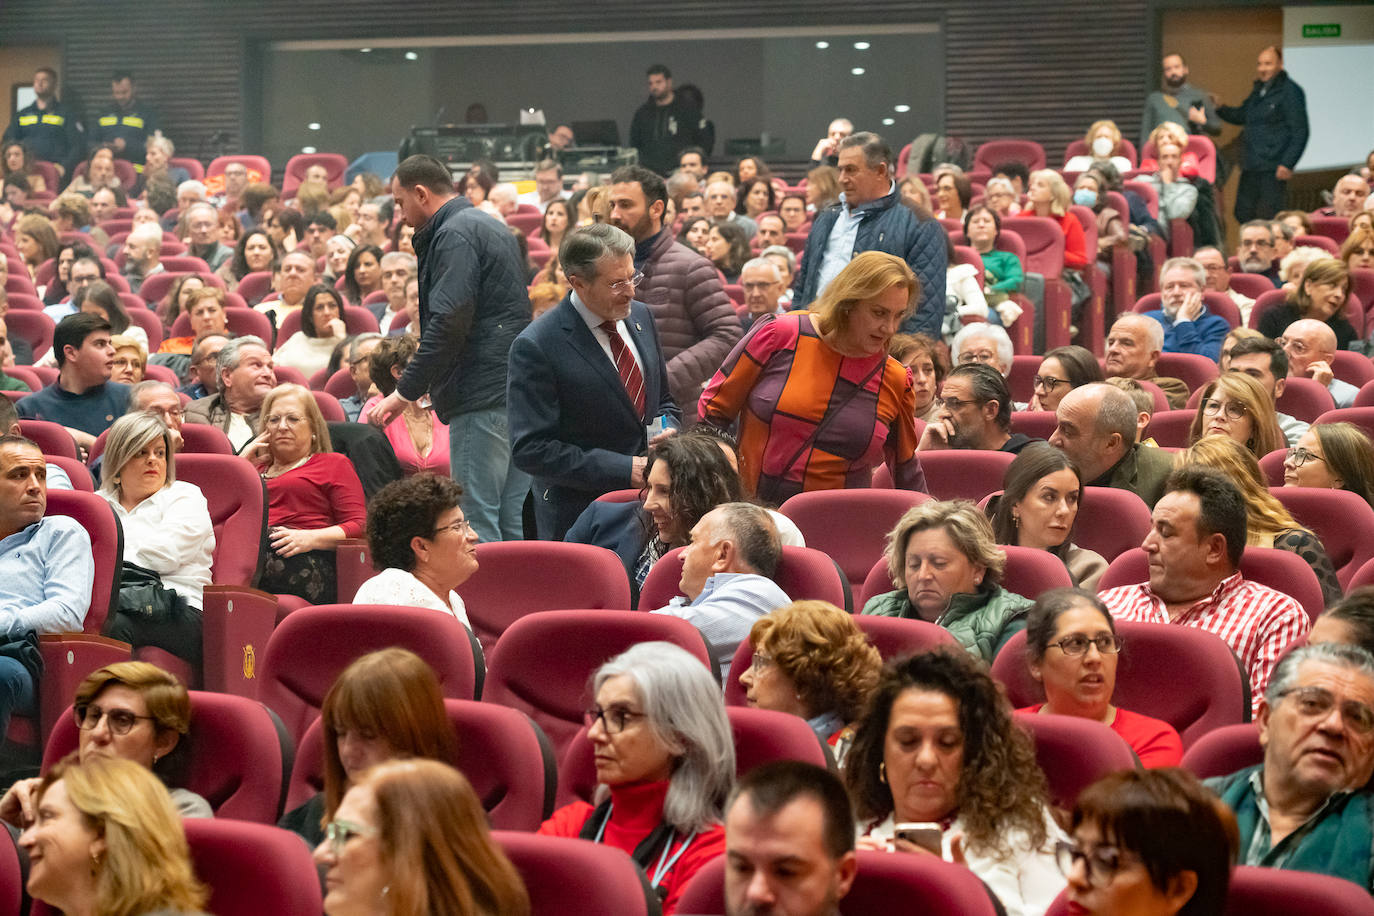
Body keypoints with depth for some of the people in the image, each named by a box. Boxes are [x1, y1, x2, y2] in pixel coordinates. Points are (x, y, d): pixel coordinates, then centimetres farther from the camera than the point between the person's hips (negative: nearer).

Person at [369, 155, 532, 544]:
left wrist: (405, 392, -15)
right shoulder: (490, 226, 22)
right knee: (513, 522, 10)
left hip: (481, 397, -10)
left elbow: (449, 322, -19)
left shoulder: (455, 235, -9)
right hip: (517, 391, 10)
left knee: (477, 520, -9)